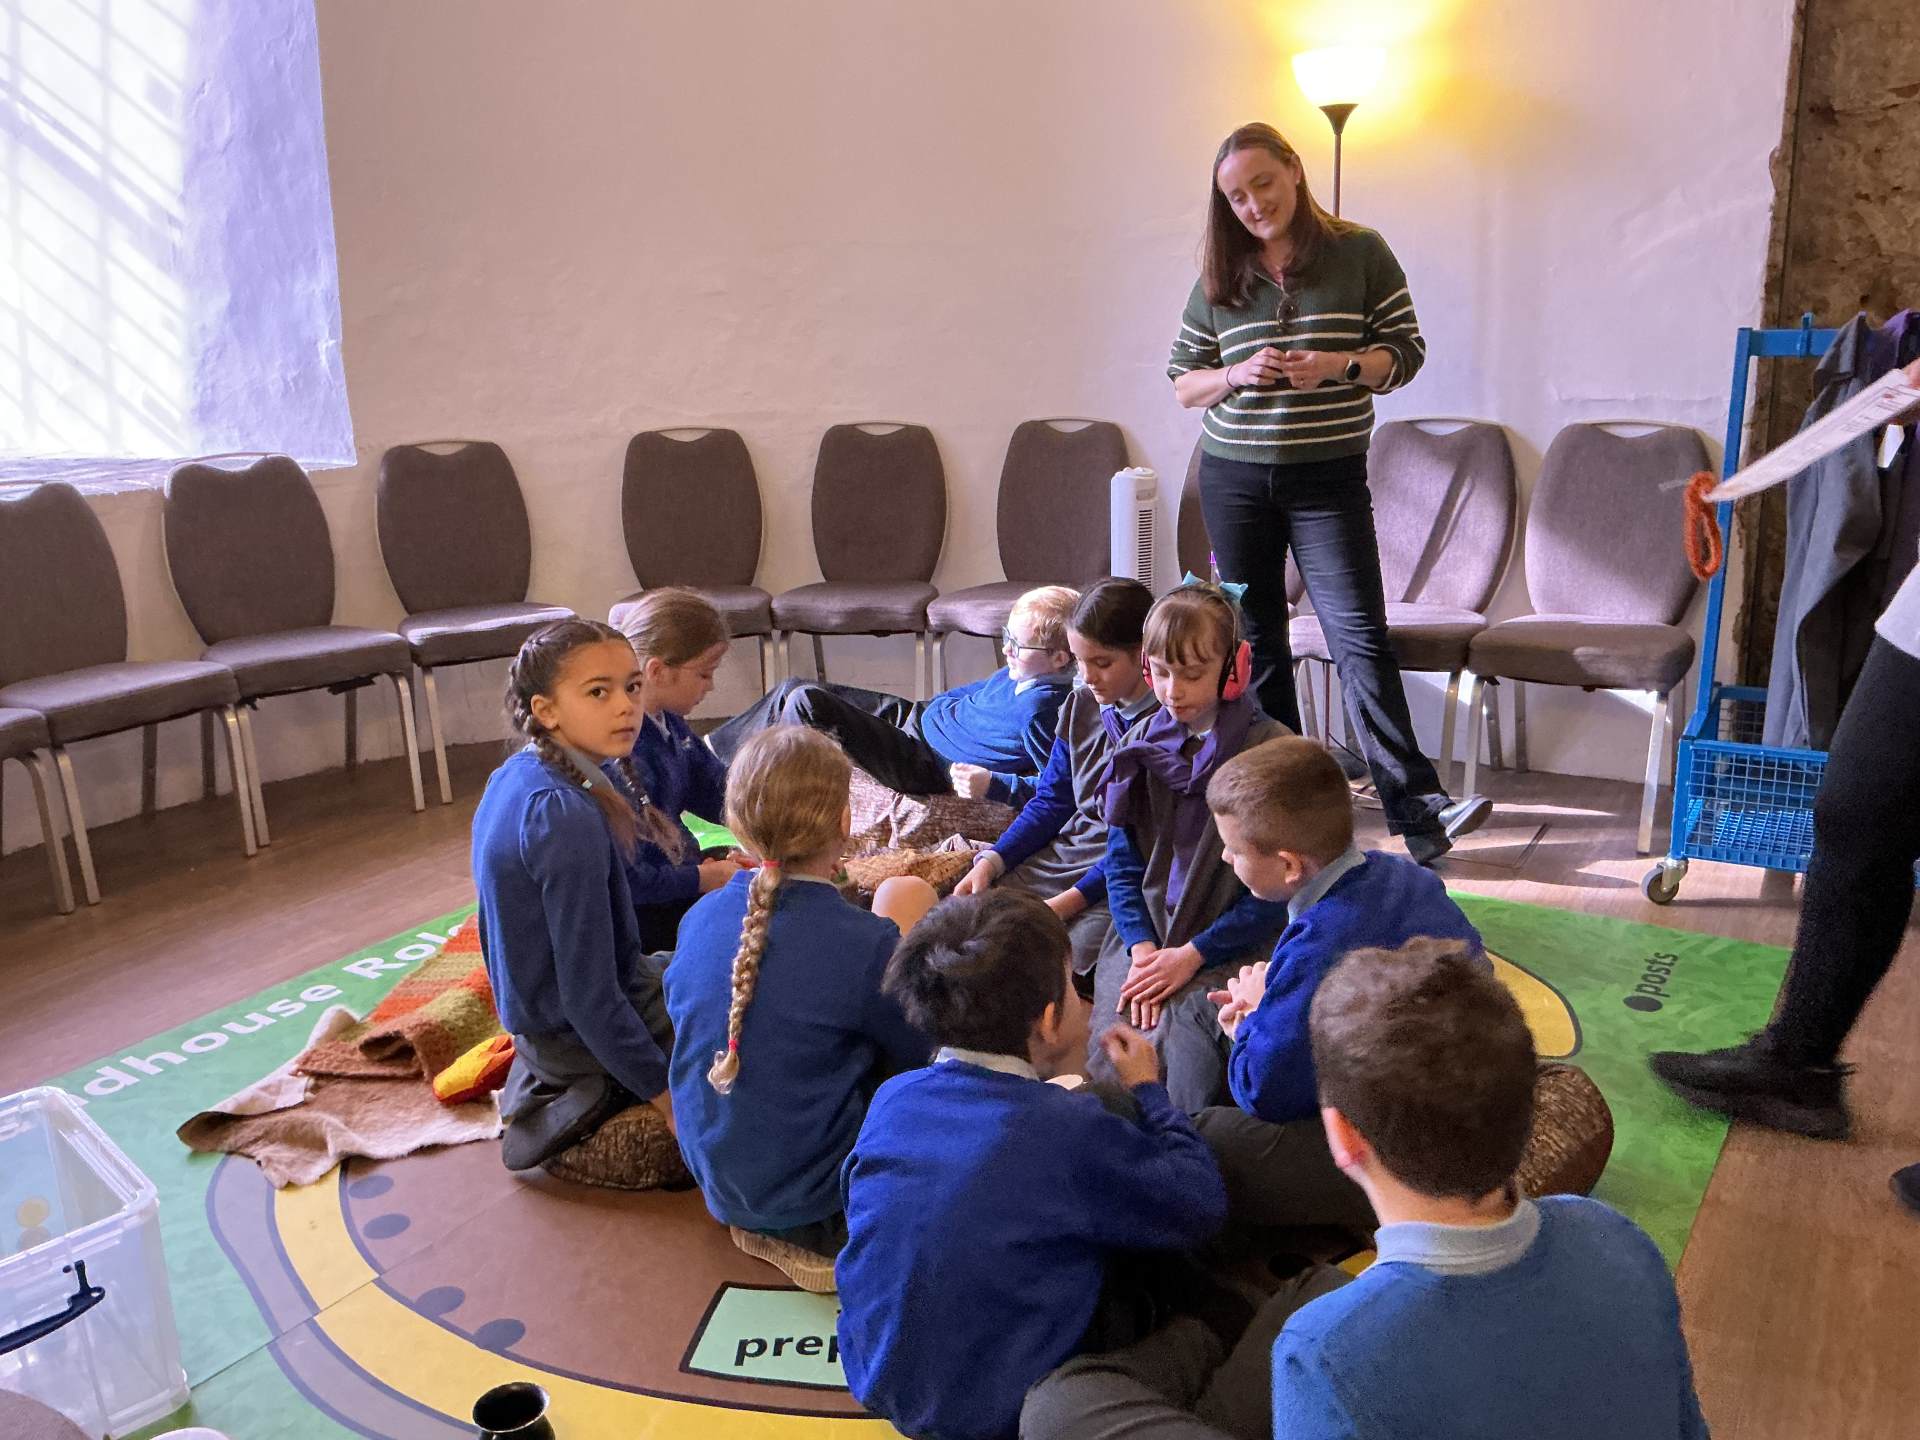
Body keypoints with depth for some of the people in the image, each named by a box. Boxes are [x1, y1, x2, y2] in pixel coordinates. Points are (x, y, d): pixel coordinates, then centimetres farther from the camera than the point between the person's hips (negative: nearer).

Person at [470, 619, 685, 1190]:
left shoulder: (512, 779, -1)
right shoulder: (568, 821, -30)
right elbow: (591, 1000, -27)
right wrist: (665, 1096, -19)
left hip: (535, 1014, 9)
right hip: (584, 1037, -9)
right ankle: (595, 1139, -1)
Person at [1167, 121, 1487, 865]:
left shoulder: (1360, 254, 0)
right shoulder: (1219, 279, 6)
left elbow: (1406, 352, 1)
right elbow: (1183, 383, 8)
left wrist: (1337, 367, -18)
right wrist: (1238, 376, -13)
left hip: (1329, 477, -3)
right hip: (1233, 476, 3)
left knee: (1359, 636, -12)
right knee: (1255, 642, 9)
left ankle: (1418, 812, -12)